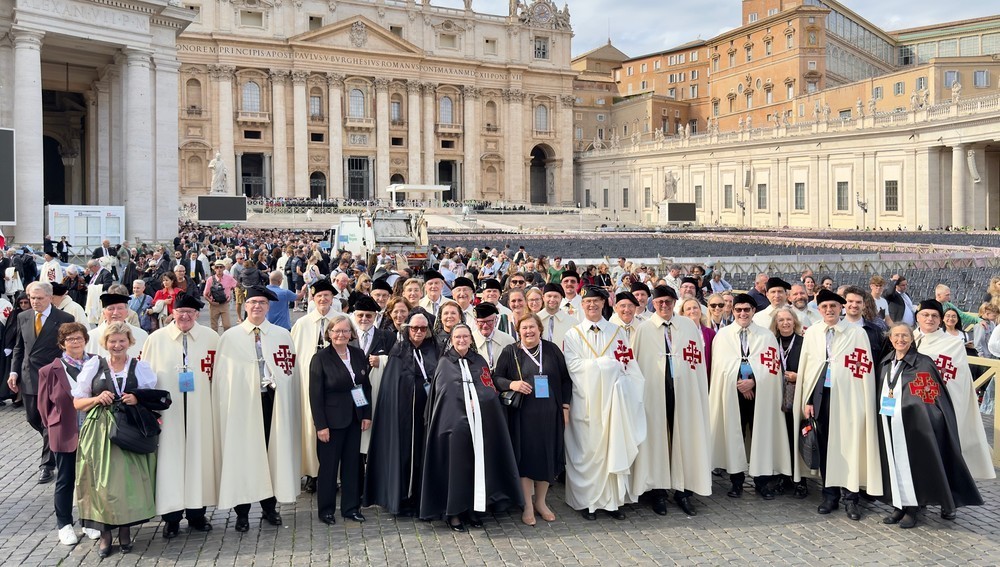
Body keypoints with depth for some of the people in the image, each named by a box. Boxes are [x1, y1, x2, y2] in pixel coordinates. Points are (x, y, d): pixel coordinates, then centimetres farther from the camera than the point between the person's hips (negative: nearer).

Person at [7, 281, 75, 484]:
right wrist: (14, 372, 4)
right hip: (28, 377, 5)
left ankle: (47, 465, 9)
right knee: (33, 418, 15)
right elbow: (18, 347, 13)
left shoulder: (64, 319, -8)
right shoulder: (23, 317, 6)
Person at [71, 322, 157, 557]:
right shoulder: (94, 365, 5)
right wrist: (97, 399, -11)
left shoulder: (141, 367, 6)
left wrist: (138, 400, -10)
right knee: (102, 482, -2)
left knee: (129, 480, -3)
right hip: (100, 432, 0)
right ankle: (105, 533, 12)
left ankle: (125, 530, 14)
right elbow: (77, 402, 7)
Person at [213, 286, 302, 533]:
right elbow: (221, 375, 2)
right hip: (241, 403, -1)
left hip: (273, 401, 2)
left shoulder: (283, 336, 7)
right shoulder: (229, 337, 3)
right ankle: (242, 511, 12)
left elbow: (291, 371, 7)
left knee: (273, 452, 7)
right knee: (242, 455, 2)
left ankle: (269, 507, 22)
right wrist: (224, 408, -5)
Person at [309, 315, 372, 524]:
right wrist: (320, 425, -14)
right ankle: (325, 509, 19)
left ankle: (350, 507, 21)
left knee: (352, 464, 10)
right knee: (328, 465, 6)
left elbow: (366, 386, 10)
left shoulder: (358, 354, 5)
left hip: (354, 419, 4)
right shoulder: (321, 358, -9)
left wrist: (367, 415, 3)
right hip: (331, 420, -4)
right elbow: (315, 394, -10)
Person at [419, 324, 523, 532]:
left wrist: (476, 401, -10)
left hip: (479, 423, 3)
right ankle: (454, 512, 6)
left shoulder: (479, 361, 14)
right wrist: (468, 403, -8)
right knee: (456, 466, -2)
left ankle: (472, 508, 15)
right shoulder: (445, 363, 6)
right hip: (454, 422, -3)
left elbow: (489, 390, 7)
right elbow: (444, 393, -2)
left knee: (478, 465, 4)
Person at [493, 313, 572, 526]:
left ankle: (540, 501, 24)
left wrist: (565, 407, 2)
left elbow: (565, 379, 9)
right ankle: (527, 506, 13)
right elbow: (496, 377, 1)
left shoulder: (552, 350, 5)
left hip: (549, 414, 2)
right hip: (523, 414, -2)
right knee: (525, 457, 1)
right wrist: (511, 384, -19)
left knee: (547, 456, 7)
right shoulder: (510, 352, 1)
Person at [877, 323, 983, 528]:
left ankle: (911, 509, 10)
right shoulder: (885, 363, 11)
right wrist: (882, 417, 13)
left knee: (911, 462, 1)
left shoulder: (923, 363, -6)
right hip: (888, 424, 5)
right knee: (894, 463, 7)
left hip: (911, 423, -5)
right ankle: (898, 506, 16)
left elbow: (935, 396, -8)